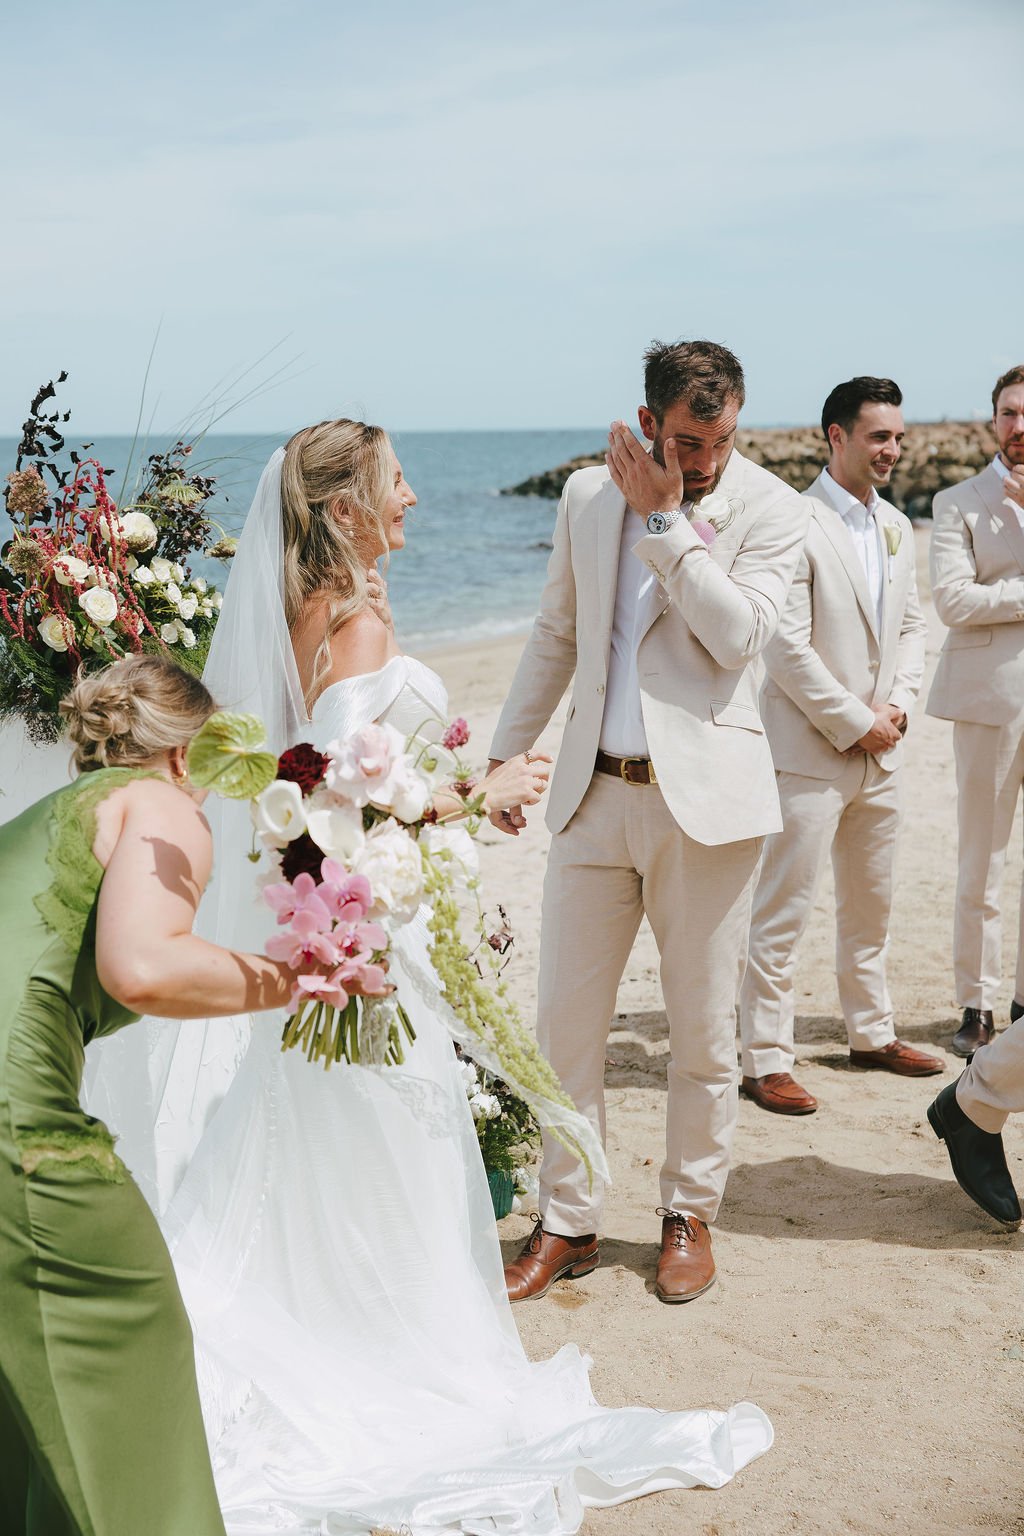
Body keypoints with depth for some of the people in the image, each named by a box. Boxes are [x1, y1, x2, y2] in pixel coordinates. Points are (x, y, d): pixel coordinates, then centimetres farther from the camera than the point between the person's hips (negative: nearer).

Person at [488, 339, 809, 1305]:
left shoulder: (769, 509, -3)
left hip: (705, 795, -3)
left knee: (703, 1028, 7)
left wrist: (664, 519, -16)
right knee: (564, 1018, 5)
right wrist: (508, 750, 16)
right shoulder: (586, 495, 8)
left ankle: (690, 1216, 26)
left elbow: (739, 635, -17)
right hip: (593, 792, 3)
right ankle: (566, 1224, 19)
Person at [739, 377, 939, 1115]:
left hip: (880, 749, 8)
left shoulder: (896, 526, 12)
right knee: (782, 914, -3)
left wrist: (897, 706, -1)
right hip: (811, 750, -8)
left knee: (871, 904, 19)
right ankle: (767, 1061, 3)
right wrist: (855, 723, -14)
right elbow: (787, 647, -18)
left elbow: (911, 626, 16)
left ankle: (873, 1033, 33)